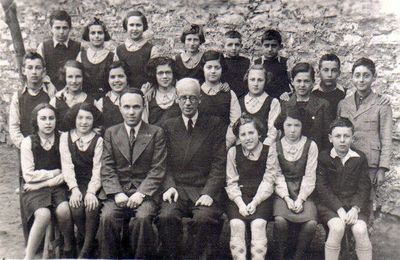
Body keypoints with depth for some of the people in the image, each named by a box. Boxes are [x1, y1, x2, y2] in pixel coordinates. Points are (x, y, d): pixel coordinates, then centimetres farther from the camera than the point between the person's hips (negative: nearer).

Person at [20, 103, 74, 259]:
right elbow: (28, 175, -3)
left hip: (58, 186, 1)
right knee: (44, 214, -31)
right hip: (35, 189, -1)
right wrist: (54, 173, -3)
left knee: (63, 211, -29)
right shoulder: (28, 142, 1)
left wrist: (46, 182, -7)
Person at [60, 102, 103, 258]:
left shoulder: (98, 140, 2)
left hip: (92, 184, -1)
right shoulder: (65, 137, 6)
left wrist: (91, 192, -21)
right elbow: (67, 165, -3)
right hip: (74, 184, 1)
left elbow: (97, 169, -6)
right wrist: (74, 189, -18)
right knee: (76, 208, -27)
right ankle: (90, 245, -2)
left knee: (92, 207, -30)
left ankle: (85, 251, -14)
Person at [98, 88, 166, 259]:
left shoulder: (156, 133, 7)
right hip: (117, 191, 2)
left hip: (145, 191, -1)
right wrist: (117, 193, -10)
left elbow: (158, 169, 0)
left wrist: (141, 193, -12)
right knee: (107, 217, -26)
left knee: (142, 218, -30)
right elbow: (107, 169, 5)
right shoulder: (111, 133, 13)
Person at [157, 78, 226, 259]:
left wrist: (209, 192, -12)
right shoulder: (168, 127, 15)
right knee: (166, 217, -27)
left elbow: (219, 163, 1)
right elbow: (165, 163, 11)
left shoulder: (215, 125, 8)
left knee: (204, 218, -30)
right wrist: (169, 186, -8)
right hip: (177, 188, 2)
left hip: (205, 190, -2)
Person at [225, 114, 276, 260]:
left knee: (258, 224, -27)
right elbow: (231, 182, 4)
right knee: (236, 224, -25)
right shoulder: (233, 152, 7)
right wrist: (240, 204, -10)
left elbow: (268, 182, -1)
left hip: (261, 197, -1)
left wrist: (255, 202, -13)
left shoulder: (269, 152, 3)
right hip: (239, 197, 1)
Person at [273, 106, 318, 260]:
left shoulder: (310, 146, 2)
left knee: (311, 223, -24)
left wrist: (300, 199, -12)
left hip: (304, 192, 0)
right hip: (283, 193, 0)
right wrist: (287, 198, -13)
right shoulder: (275, 147, 3)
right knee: (280, 220, -28)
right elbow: (277, 176, 0)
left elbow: (309, 176, -1)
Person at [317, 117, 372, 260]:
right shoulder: (323, 157, 0)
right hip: (329, 203, -1)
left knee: (360, 229, -26)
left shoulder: (360, 157, 6)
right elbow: (322, 188, -5)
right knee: (337, 227, -30)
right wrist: (339, 209, -17)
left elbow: (364, 187, 3)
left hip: (355, 203, 2)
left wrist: (355, 208, -14)